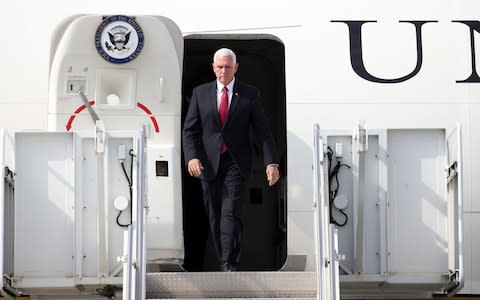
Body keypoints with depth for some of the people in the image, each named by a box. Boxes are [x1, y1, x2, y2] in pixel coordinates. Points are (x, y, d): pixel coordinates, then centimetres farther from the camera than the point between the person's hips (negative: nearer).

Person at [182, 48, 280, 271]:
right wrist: (192, 157, -11)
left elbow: (263, 131, 2)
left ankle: (229, 264, -19)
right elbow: (190, 130, 6)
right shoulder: (200, 93, 8)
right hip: (209, 163, 3)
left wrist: (271, 162, -8)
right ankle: (222, 259, 17)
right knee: (214, 215, 6)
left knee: (231, 212, -14)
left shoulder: (250, 95, 4)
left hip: (236, 163, -2)